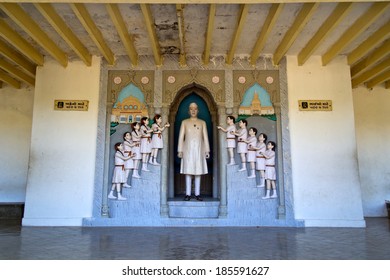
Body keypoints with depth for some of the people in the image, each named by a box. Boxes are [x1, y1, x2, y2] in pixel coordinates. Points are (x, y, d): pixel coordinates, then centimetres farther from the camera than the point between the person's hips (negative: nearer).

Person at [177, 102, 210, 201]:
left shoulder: (202, 122, 9)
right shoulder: (184, 122, 6)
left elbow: (205, 137, 6)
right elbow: (181, 137, 2)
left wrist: (207, 150, 0)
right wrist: (180, 150, -5)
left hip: (199, 149, 1)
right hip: (188, 149, -1)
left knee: (198, 171, 3)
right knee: (188, 171, -1)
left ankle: (197, 194, 10)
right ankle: (188, 194, 5)